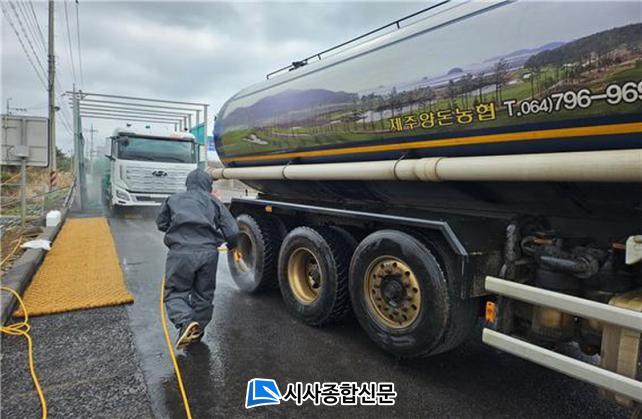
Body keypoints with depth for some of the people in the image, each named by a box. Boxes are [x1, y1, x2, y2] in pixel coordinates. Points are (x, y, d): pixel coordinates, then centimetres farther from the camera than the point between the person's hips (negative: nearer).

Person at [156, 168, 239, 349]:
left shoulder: (173, 199, 14)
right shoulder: (214, 202, 13)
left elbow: (161, 224, 27)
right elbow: (232, 231, 6)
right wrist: (231, 246, 27)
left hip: (180, 252, -1)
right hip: (208, 252, 1)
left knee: (174, 293, 12)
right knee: (203, 295, 18)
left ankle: (185, 322, -13)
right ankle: (197, 331, 27)